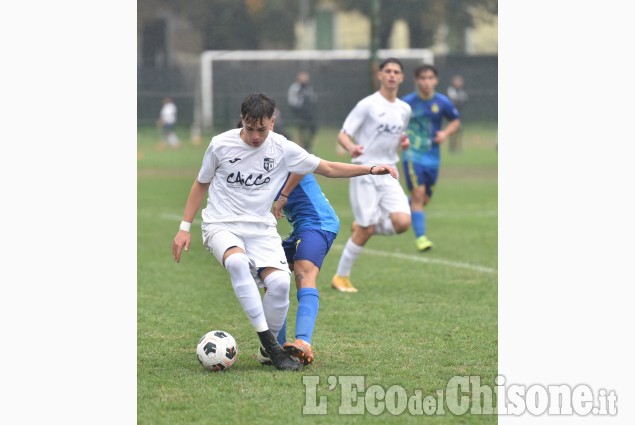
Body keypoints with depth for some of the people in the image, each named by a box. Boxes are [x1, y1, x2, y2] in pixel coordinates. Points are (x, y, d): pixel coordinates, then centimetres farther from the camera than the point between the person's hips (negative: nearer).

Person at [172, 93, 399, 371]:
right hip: (221, 225, -2)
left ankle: (270, 350, 0)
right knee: (238, 262, -37)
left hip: (261, 228, 2)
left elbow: (328, 168, 6)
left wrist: (371, 169, -6)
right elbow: (201, 184, 10)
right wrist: (184, 228, 7)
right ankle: (266, 337, -32)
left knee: (280, 282, -23)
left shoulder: (282, 149, -2)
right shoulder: (221, 145, -5)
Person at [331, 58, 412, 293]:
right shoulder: (368, 105, -7)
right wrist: (351, 147, -31)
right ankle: (341, 277, 12)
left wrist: (404, 142, 2)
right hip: (364, 173, -5)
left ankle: (363, 226, 15)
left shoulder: (404, 109, 11)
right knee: (365, 231, -6)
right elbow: (342, 135, -9)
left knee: (402, 222, -15)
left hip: (389, 174, 5)